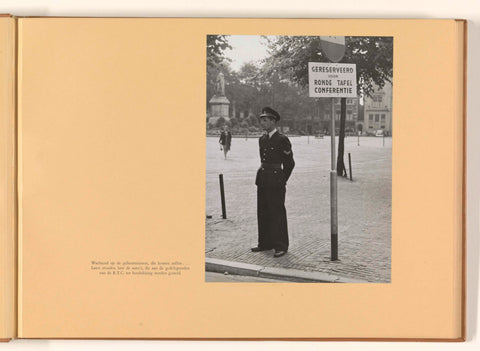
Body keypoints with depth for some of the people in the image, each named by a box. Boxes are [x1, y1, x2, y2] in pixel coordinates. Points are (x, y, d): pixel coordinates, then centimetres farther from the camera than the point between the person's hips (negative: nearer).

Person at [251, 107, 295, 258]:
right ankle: (265, 243, 22)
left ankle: (281, 246, 4)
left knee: (277, 213, -3)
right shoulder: (262, 139, 12)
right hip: (262, 180, 7)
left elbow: (289, 163, -2)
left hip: (276, 182, -7)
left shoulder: (282, 140, -9)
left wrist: (282, 181, 4)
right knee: (262, 212, 11)